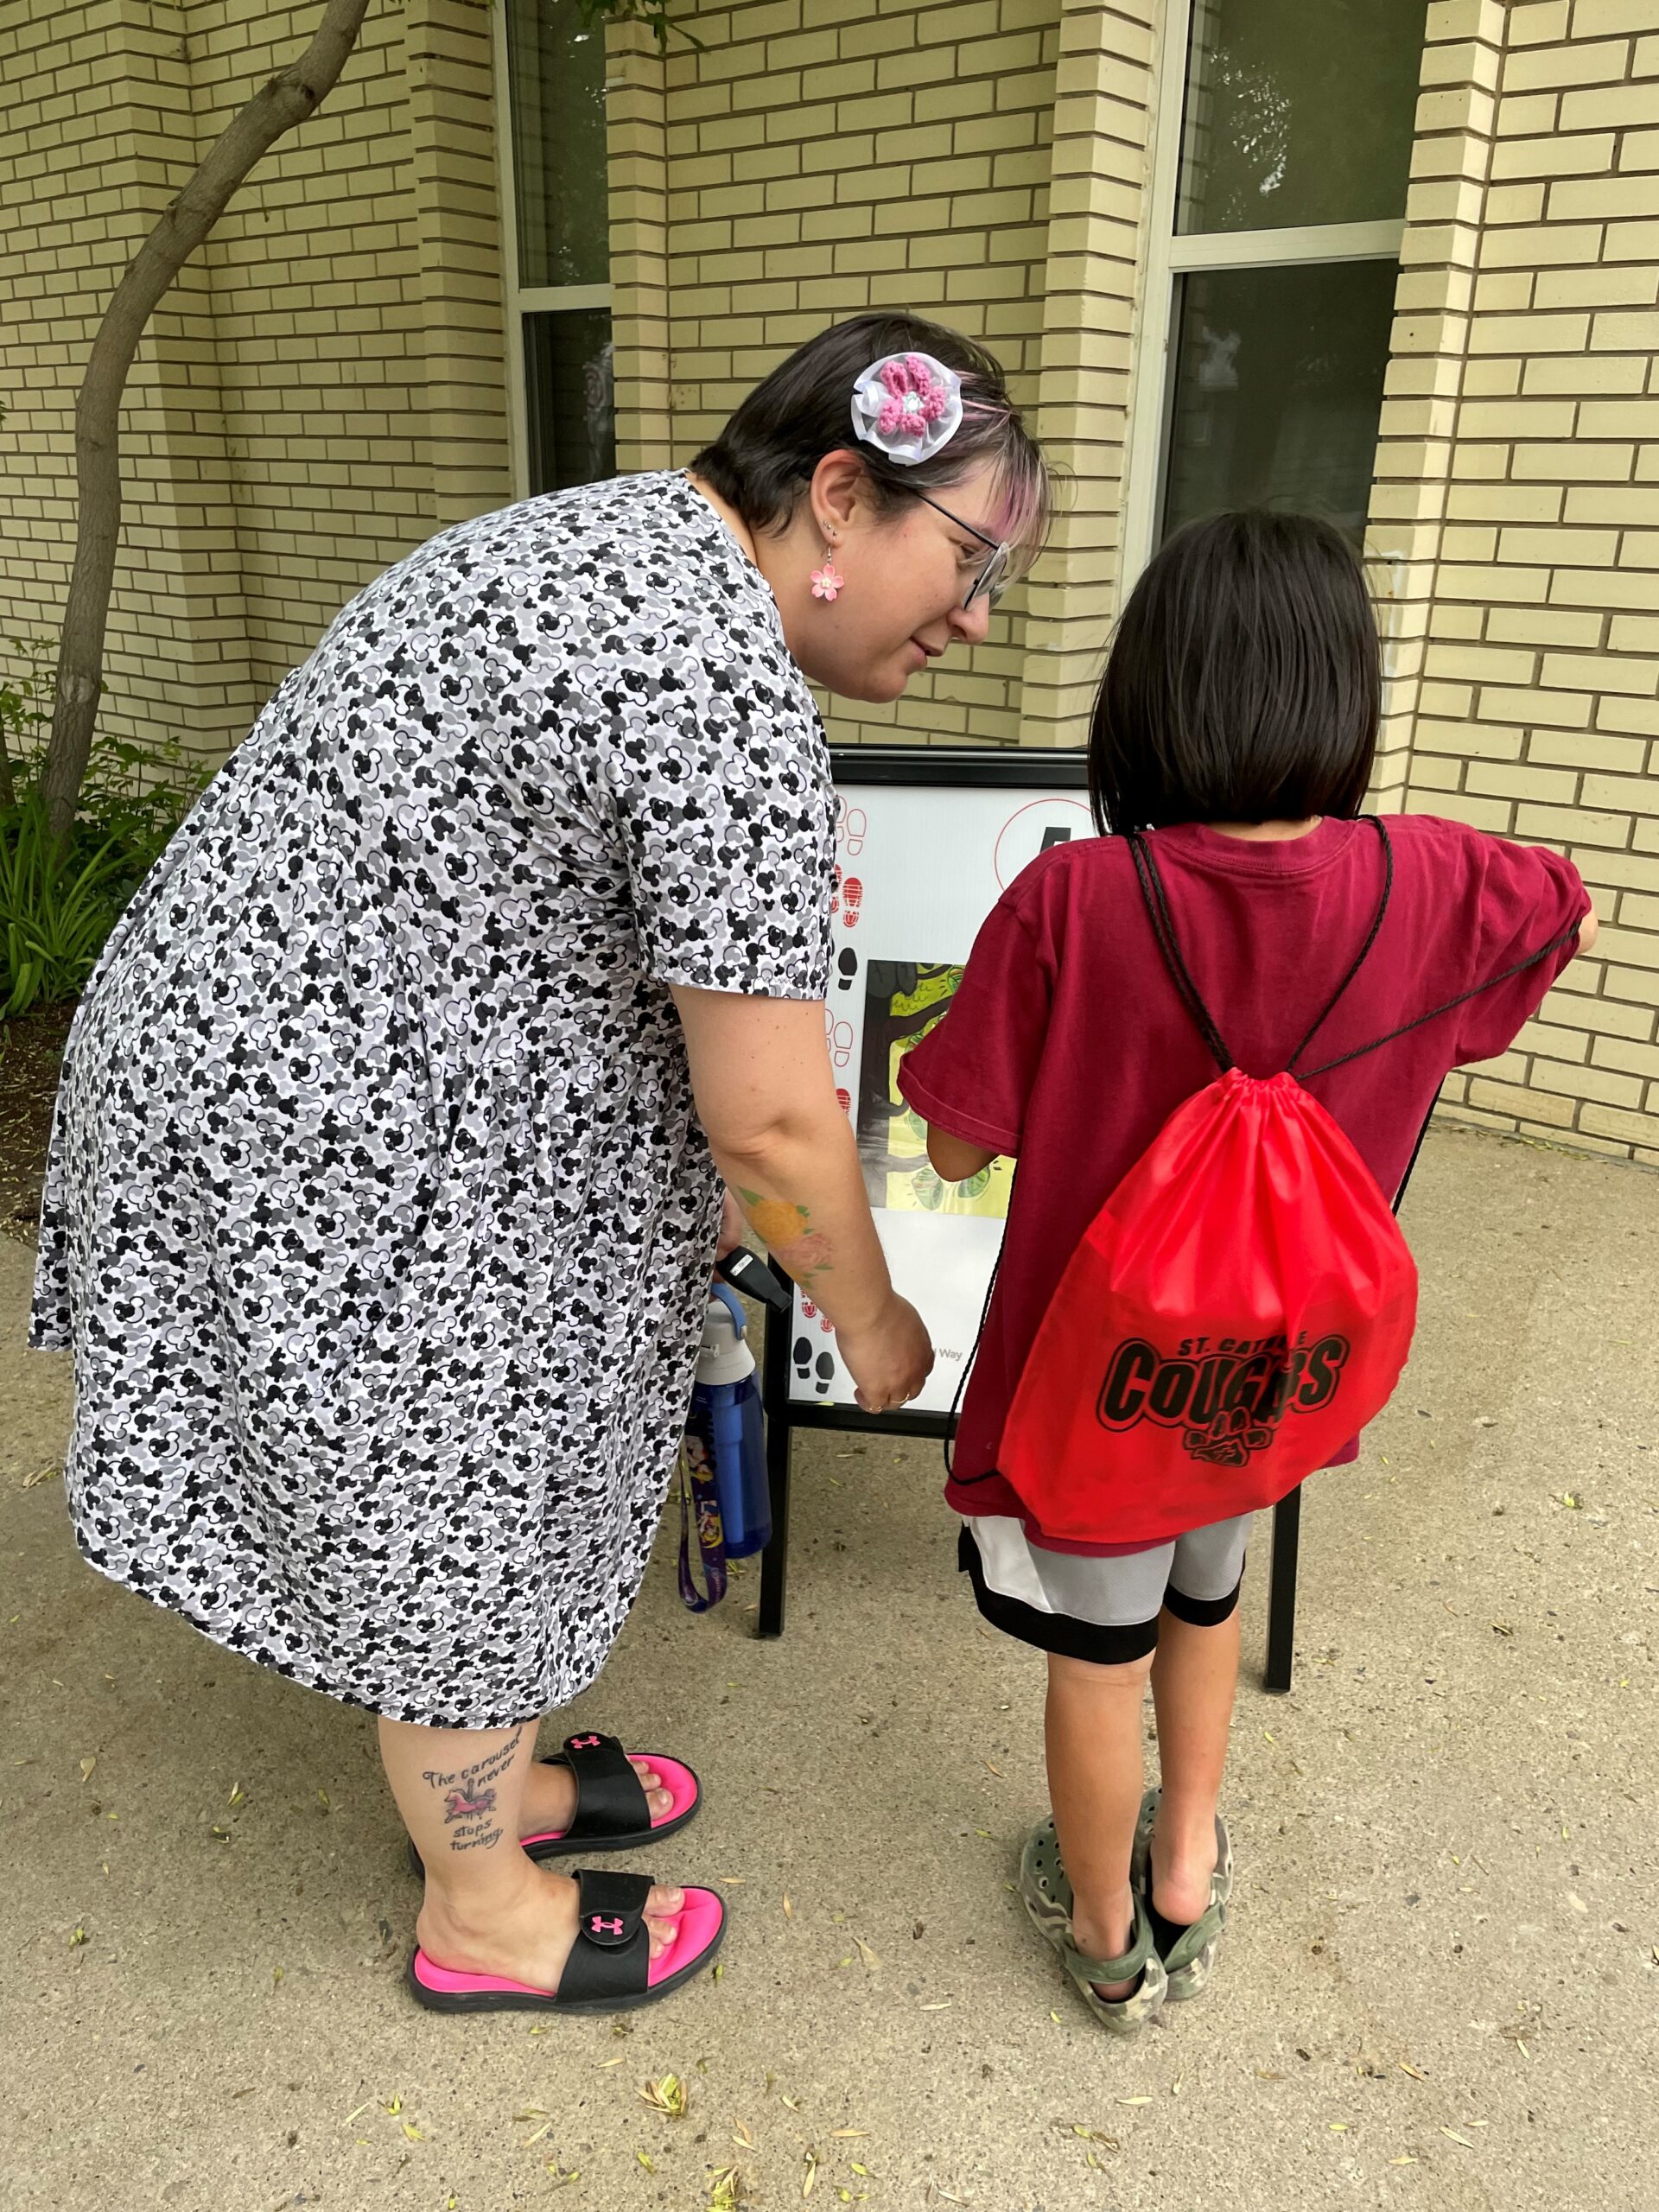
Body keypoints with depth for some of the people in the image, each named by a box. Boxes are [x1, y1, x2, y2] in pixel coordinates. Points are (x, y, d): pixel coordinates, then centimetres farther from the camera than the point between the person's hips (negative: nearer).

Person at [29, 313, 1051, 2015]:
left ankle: (498, 1785, 48)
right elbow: (773, 1120, -22)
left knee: (463, 1496, 24)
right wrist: (872, 1325, -5)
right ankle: (483, 1915, 37)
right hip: (347, 1164, -10)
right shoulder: (725, 685, -26)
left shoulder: (624, 537, 8)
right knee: (449, 1533, 11)